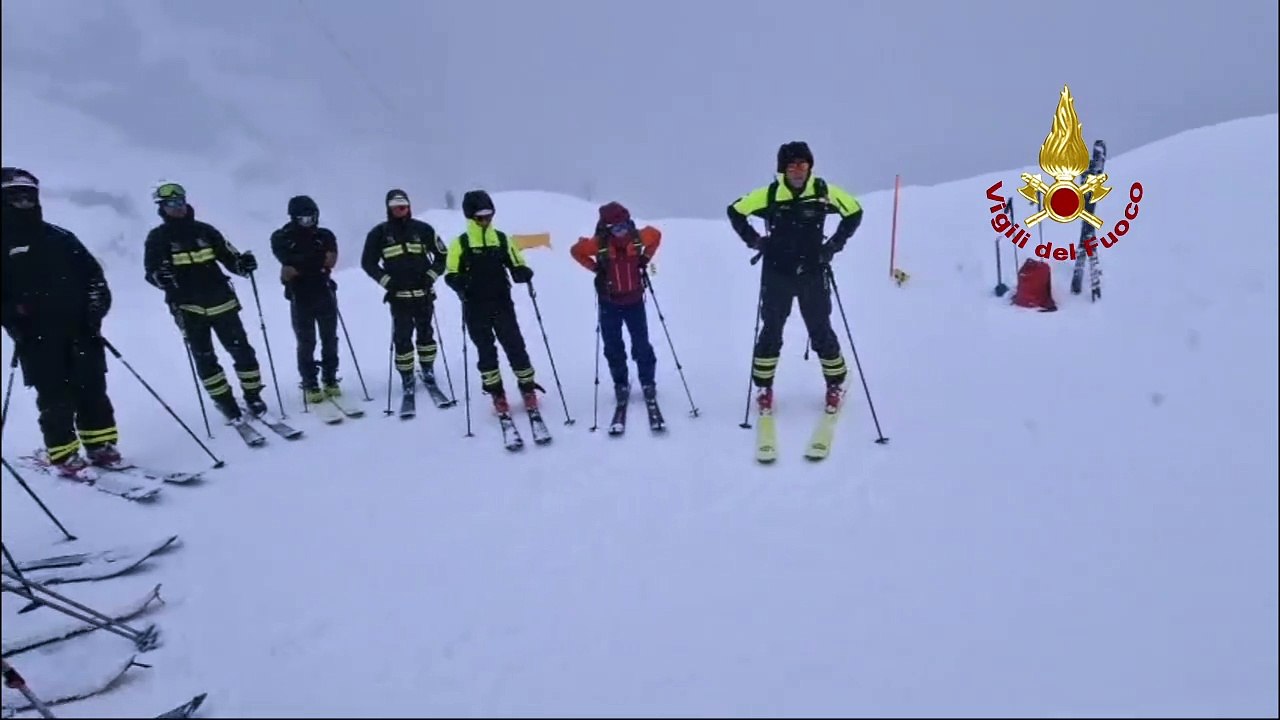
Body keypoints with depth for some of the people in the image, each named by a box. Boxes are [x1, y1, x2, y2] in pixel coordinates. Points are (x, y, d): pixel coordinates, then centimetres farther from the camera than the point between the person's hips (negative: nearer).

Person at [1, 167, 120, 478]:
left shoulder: (60, 237, 13)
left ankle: (100, 445, 13)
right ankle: (63, 456, 5)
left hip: (80, 328, 3)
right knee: (55, 398, -2)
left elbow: (92, 271, 14)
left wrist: (97, 303, 0)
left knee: (93, 389, 4)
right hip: (37, 338, -3)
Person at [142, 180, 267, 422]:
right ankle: (226, 404, 11)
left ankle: (253, 397, 13)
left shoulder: (204, 230, 8)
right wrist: (162, 277, -27)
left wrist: (242, 263, -12)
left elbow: (228, 255, 10)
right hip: (189, 307, -1)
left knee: (241, 349, 1)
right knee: (204, 359, 2)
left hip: (221, 300, 2)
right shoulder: (157, 237, 2)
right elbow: (151, 271, -3)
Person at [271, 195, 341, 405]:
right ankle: (310, 386, 6)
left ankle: (330, 380, 20)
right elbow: (289, 262, -14)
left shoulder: (325, 235, 5)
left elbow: (331, 261, -9)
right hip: (300, 299, -2)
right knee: (306, 343, -1)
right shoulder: (281, 238, 0)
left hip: (326, 295, 2)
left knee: (330, 339, 7)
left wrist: (298, 268, -11)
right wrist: (319, 260, -14)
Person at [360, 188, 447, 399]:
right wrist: (386, 281, -6)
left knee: (426, 334, 11)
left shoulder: (423, 229, 2)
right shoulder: (379, 233, 1)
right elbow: (368, 263, 6)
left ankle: (428, 372, 25)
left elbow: (442, 256, 9)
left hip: (424, 293, 1)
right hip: (398, 295, -1)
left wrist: (431, 276, -3)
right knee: (402, 338, -3)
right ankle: (407, 379, 6)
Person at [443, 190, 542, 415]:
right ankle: (497, 393, 19)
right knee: (486, 351, 8)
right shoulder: (460, 243, -1)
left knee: (515, 346, 2)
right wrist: (460, 283, -22)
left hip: (502, 304, 1)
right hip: (475, 308, -1)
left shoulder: (502, 239, 4)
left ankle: (527, 387, 16)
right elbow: (451, 274, 0)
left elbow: (516, 265, 7)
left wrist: (524, 273, -16)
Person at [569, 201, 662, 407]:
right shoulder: (599, 244, -17)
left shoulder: (638, 237, -12)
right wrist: (595, 268, -10)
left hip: (634, 300, 1)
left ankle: (647, 382, 22)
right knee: (613, 347, 9)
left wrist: (645, 259, -1)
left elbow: (656, 235, 9)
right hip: (609, 303, 0)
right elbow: (576, 251, -1)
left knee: (642, 344, 7)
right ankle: (621, 384, 25)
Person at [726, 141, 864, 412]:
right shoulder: (769, 194, -9)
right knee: (771, 331, 7)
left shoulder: (824, 191, -7)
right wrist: (754, 240, -2)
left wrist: (835, 244, 1)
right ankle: (763, 387, 22)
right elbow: (735, 211, 5)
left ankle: (835, 383, 25)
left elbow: (854, 211, 9)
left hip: (813, 274, 0)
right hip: (776, 274, 0)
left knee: (821, 331, 6)